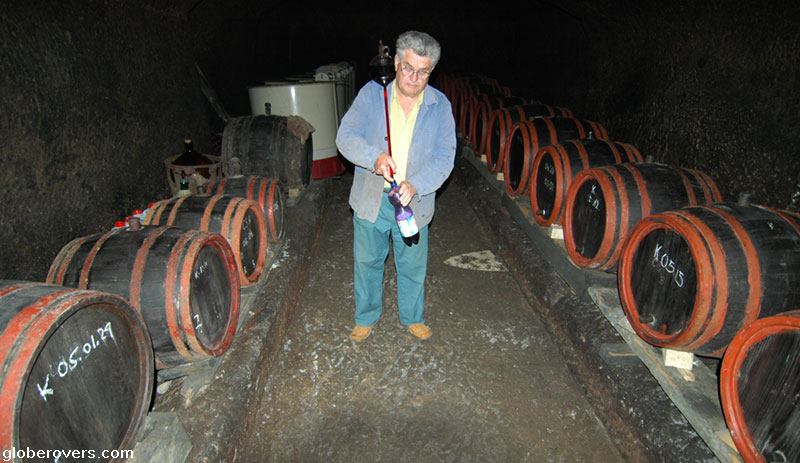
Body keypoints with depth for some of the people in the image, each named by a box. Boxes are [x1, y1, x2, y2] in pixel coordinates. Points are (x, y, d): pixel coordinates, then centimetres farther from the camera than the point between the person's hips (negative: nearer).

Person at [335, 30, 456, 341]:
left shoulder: (440, 106, -3)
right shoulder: (372, 93, -5)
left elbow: (444, 157, -8)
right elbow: (345, 136, -8)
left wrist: (416, 185, -25)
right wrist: (374, 157, -28)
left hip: (414, 203, 0)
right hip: (371, 199, 0)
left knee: (413, 267, 15)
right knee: (367, 262, 15)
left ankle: (412, 317, 41)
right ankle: (366, 317, 39)